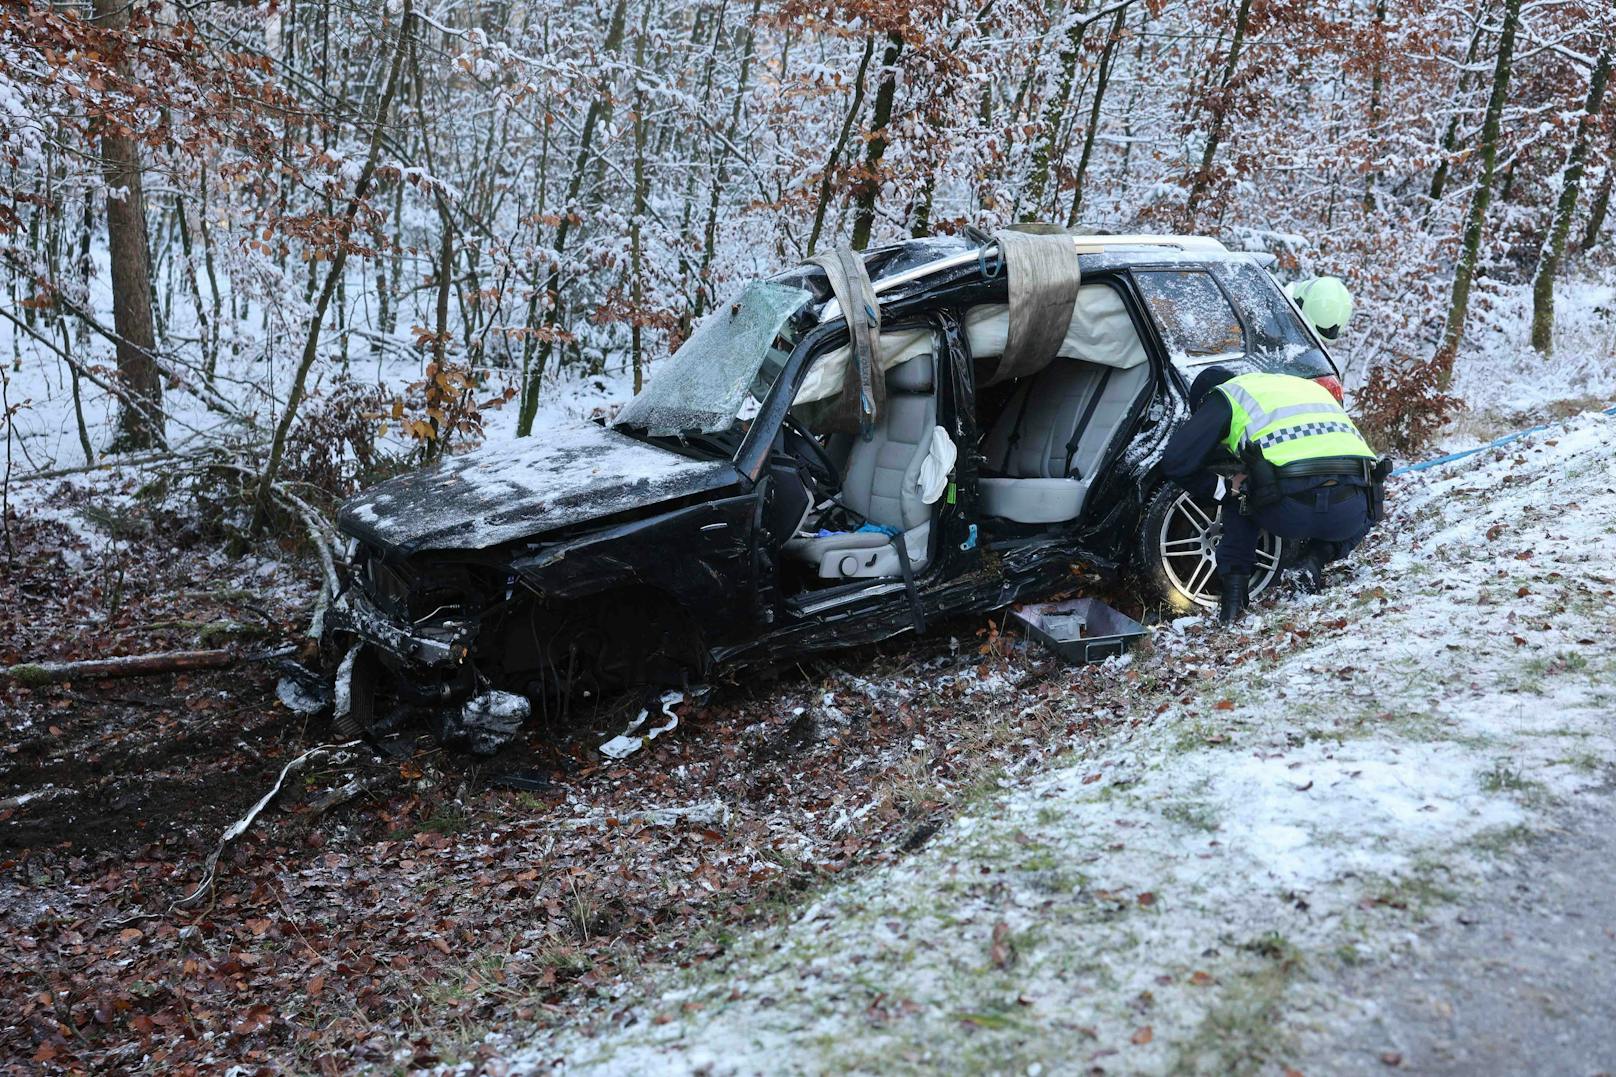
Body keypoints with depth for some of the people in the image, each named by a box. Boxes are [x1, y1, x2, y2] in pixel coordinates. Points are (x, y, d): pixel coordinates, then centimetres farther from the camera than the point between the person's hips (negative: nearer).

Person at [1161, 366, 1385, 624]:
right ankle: (1318, 555, 13)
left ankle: (1234, 585, 16)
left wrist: (1220, 488, 24)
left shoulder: (1227, 394, 19)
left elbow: (1176, 462, 9)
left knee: (1237, 498, 30)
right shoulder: (1308, 385, 36)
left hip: (1289, 511, -3)